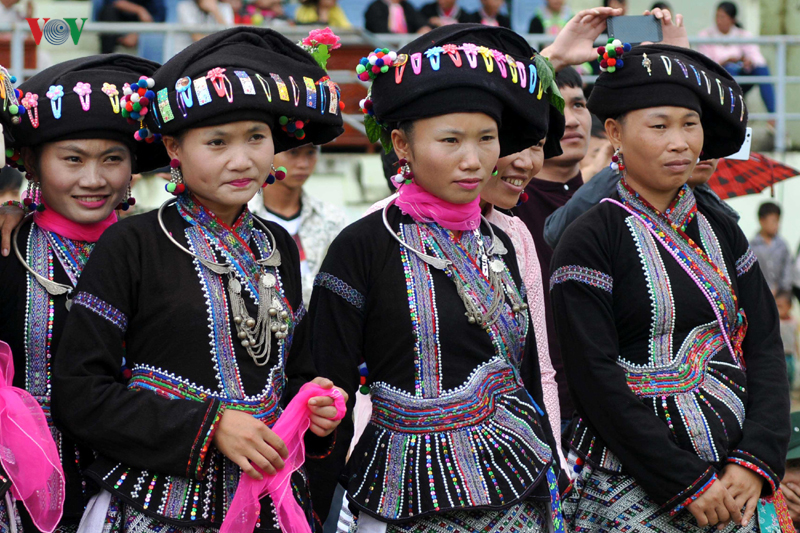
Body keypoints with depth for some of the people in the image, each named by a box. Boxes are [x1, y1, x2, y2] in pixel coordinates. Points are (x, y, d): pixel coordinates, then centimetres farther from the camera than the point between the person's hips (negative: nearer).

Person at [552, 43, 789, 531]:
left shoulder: (722, 233, 10)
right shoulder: (589, 243, -7)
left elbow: (765, 348, 6)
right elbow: (595, 379, -12)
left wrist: (755, 462, -9)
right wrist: (686, 482, -15)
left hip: (734, 482, 5)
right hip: (633, 489, -5)